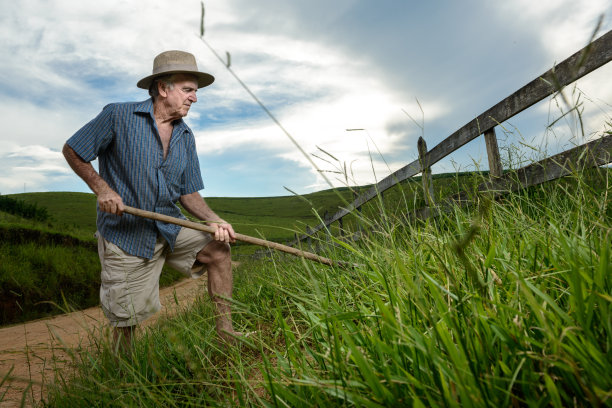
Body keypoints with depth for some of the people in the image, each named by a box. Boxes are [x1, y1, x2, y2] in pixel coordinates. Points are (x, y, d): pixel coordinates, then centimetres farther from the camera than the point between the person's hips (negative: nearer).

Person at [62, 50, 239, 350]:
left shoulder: (186, 137, 5)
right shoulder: (118, 116, -9)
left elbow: (188, 193, 6)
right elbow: (72, 151, -1)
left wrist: (213, 220, -12)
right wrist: (102, 188, -15)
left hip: (169, 228, 5)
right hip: (124, 234, -4)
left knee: (218, 249, -12)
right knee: (126, 320, 2)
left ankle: (225, 331, 1)